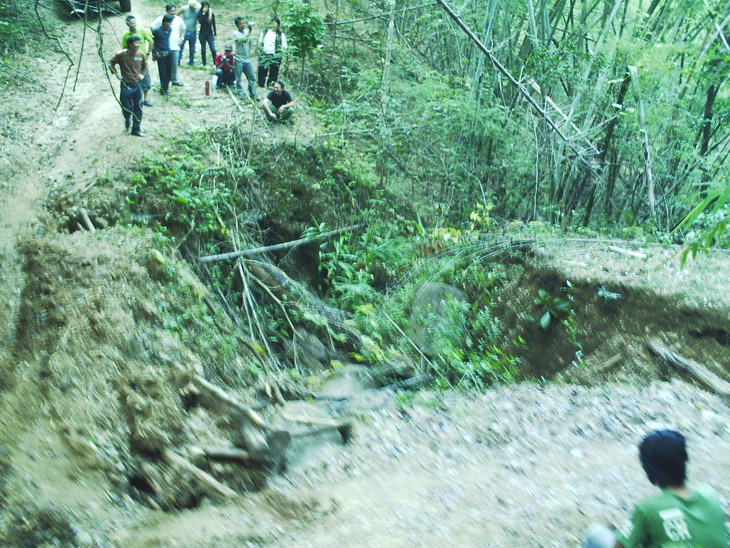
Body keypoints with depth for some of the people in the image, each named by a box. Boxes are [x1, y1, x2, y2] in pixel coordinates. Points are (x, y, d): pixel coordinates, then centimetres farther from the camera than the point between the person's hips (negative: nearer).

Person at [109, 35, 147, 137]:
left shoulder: (140, 54, -3)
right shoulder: (122, 55, -13)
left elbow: (145, 65, 15)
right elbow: (111, 63, 0)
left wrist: (143, 74, 0)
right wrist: (116, 73, -11)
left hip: (137, 85, 3)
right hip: (126, 86, -3)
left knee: (138, 108, 5)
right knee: (127, 108, 1)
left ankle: (136, 129, 16)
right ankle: (127, 119, 36)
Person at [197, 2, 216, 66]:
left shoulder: (211, 14, 1)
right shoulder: (200, 14, -1)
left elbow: (213, 24, 7)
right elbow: (200, 21, -20)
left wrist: (215, 33, 7)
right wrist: (203, 13, -18)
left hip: (210, 33, 0)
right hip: (202, 34, 0)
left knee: (213, 49, -10)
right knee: (203, 49, 6)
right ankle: (204, 63, 14)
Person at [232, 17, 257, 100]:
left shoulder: (246, 31, 6)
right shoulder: (236, 33, -11)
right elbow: (243, 39, -28)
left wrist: (250, 51, 9)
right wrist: (249, 30, -27)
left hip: (247, 59, 5)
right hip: (239, 59, -5)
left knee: (251, 78, 6)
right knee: (239, 78, 6)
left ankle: (253, 94, 13)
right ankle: (240, 93, 19)